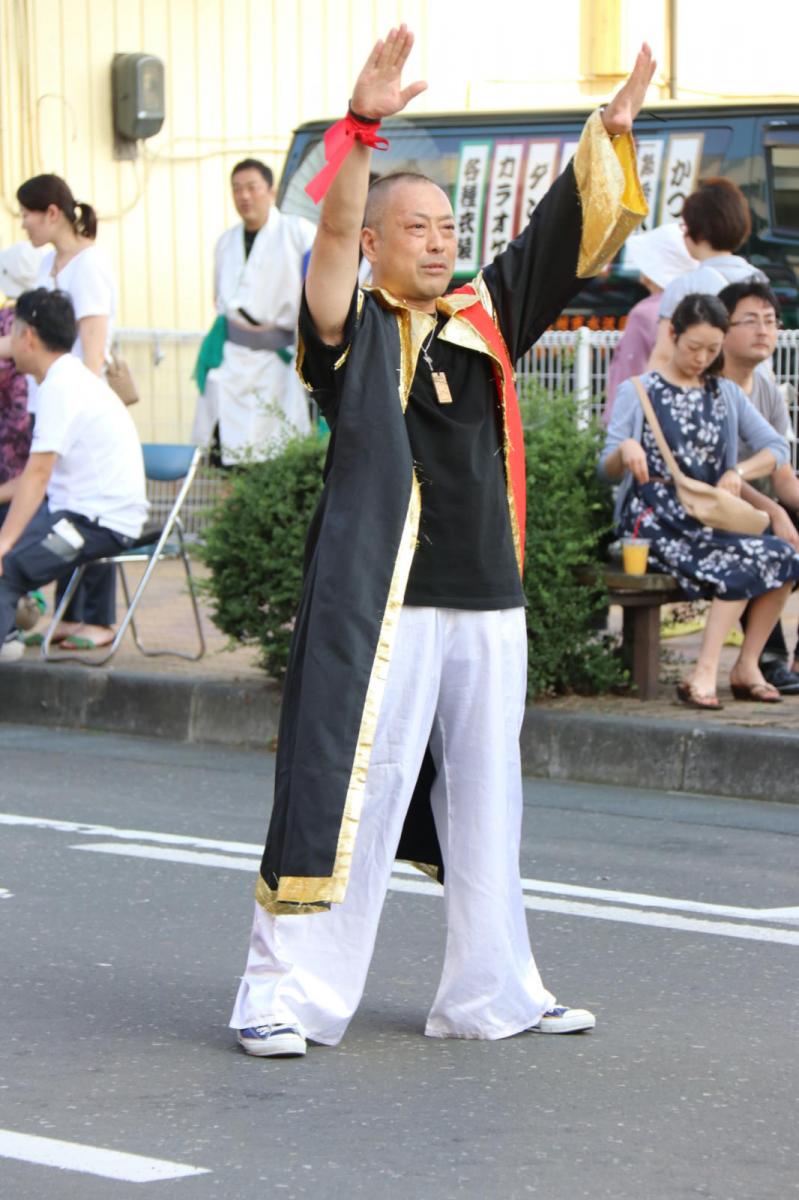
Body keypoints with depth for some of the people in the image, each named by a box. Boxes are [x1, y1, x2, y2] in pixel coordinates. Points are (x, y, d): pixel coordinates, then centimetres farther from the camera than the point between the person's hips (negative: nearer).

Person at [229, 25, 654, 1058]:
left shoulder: (484, 318, 13)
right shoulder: (353, 329, -1)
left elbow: (569, 235, 14)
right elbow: (332, 231, -17)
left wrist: (611, 132, 5)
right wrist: (361, 127, -31)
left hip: (485, 602, 6)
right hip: (375, 600, -6)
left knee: (485, 802, 13)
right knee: (345, 791, -7)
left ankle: (493, 993, 23)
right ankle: (285, 994, -1)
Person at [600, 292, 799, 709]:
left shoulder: (725, 394, 18)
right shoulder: (638, 392, 5)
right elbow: (608, 469, -1)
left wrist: (738, 473, -9)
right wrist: (625, 450, -25)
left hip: (710, 518, 5)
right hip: (654, 521, -5)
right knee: (741, 565, -30)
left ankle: (747, 666, -15)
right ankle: (705, 673, -29)